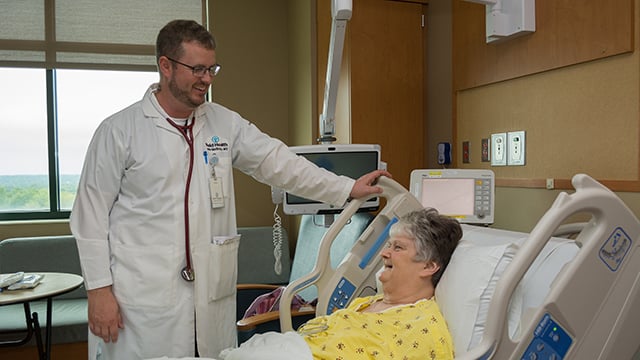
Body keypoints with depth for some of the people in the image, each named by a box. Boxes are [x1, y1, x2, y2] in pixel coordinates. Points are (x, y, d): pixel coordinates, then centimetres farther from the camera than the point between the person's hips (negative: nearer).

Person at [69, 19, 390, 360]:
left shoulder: (225, 124, 7)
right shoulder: (119, 130, -4)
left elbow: (278, 162, 6)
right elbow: (91, 213, -3)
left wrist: (348, 188, 0)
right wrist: (98, 288, -6)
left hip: (211, 295, 4)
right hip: (141, 299, -3)